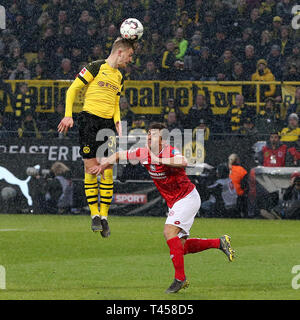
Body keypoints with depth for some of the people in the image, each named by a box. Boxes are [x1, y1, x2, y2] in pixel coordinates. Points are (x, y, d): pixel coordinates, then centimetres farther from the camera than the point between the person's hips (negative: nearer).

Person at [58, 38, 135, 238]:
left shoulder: (119, 77, 18)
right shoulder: (96, 68, -2)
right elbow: (73, 89, -2)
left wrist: (117, 124, 10)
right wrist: (68, 115, -11)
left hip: (107, 123, 6)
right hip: (89, 118, -6)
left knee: (108, 170, -2)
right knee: (91, 167, -7)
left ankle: (104, 216, 3)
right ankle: (95, 214, 1)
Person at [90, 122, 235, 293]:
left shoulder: (170, 152, -21)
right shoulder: (144, 153, 0)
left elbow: (183, 162, -44)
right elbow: (120, 155, 12)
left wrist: (159, 160, -43)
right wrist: (103, 164, -1)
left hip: (188, 198, -9)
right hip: (175, 203, 9)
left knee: (169, 231, -24)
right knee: (181, 247, 7)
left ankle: (180, 278, -21)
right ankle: (220, 242, 21)